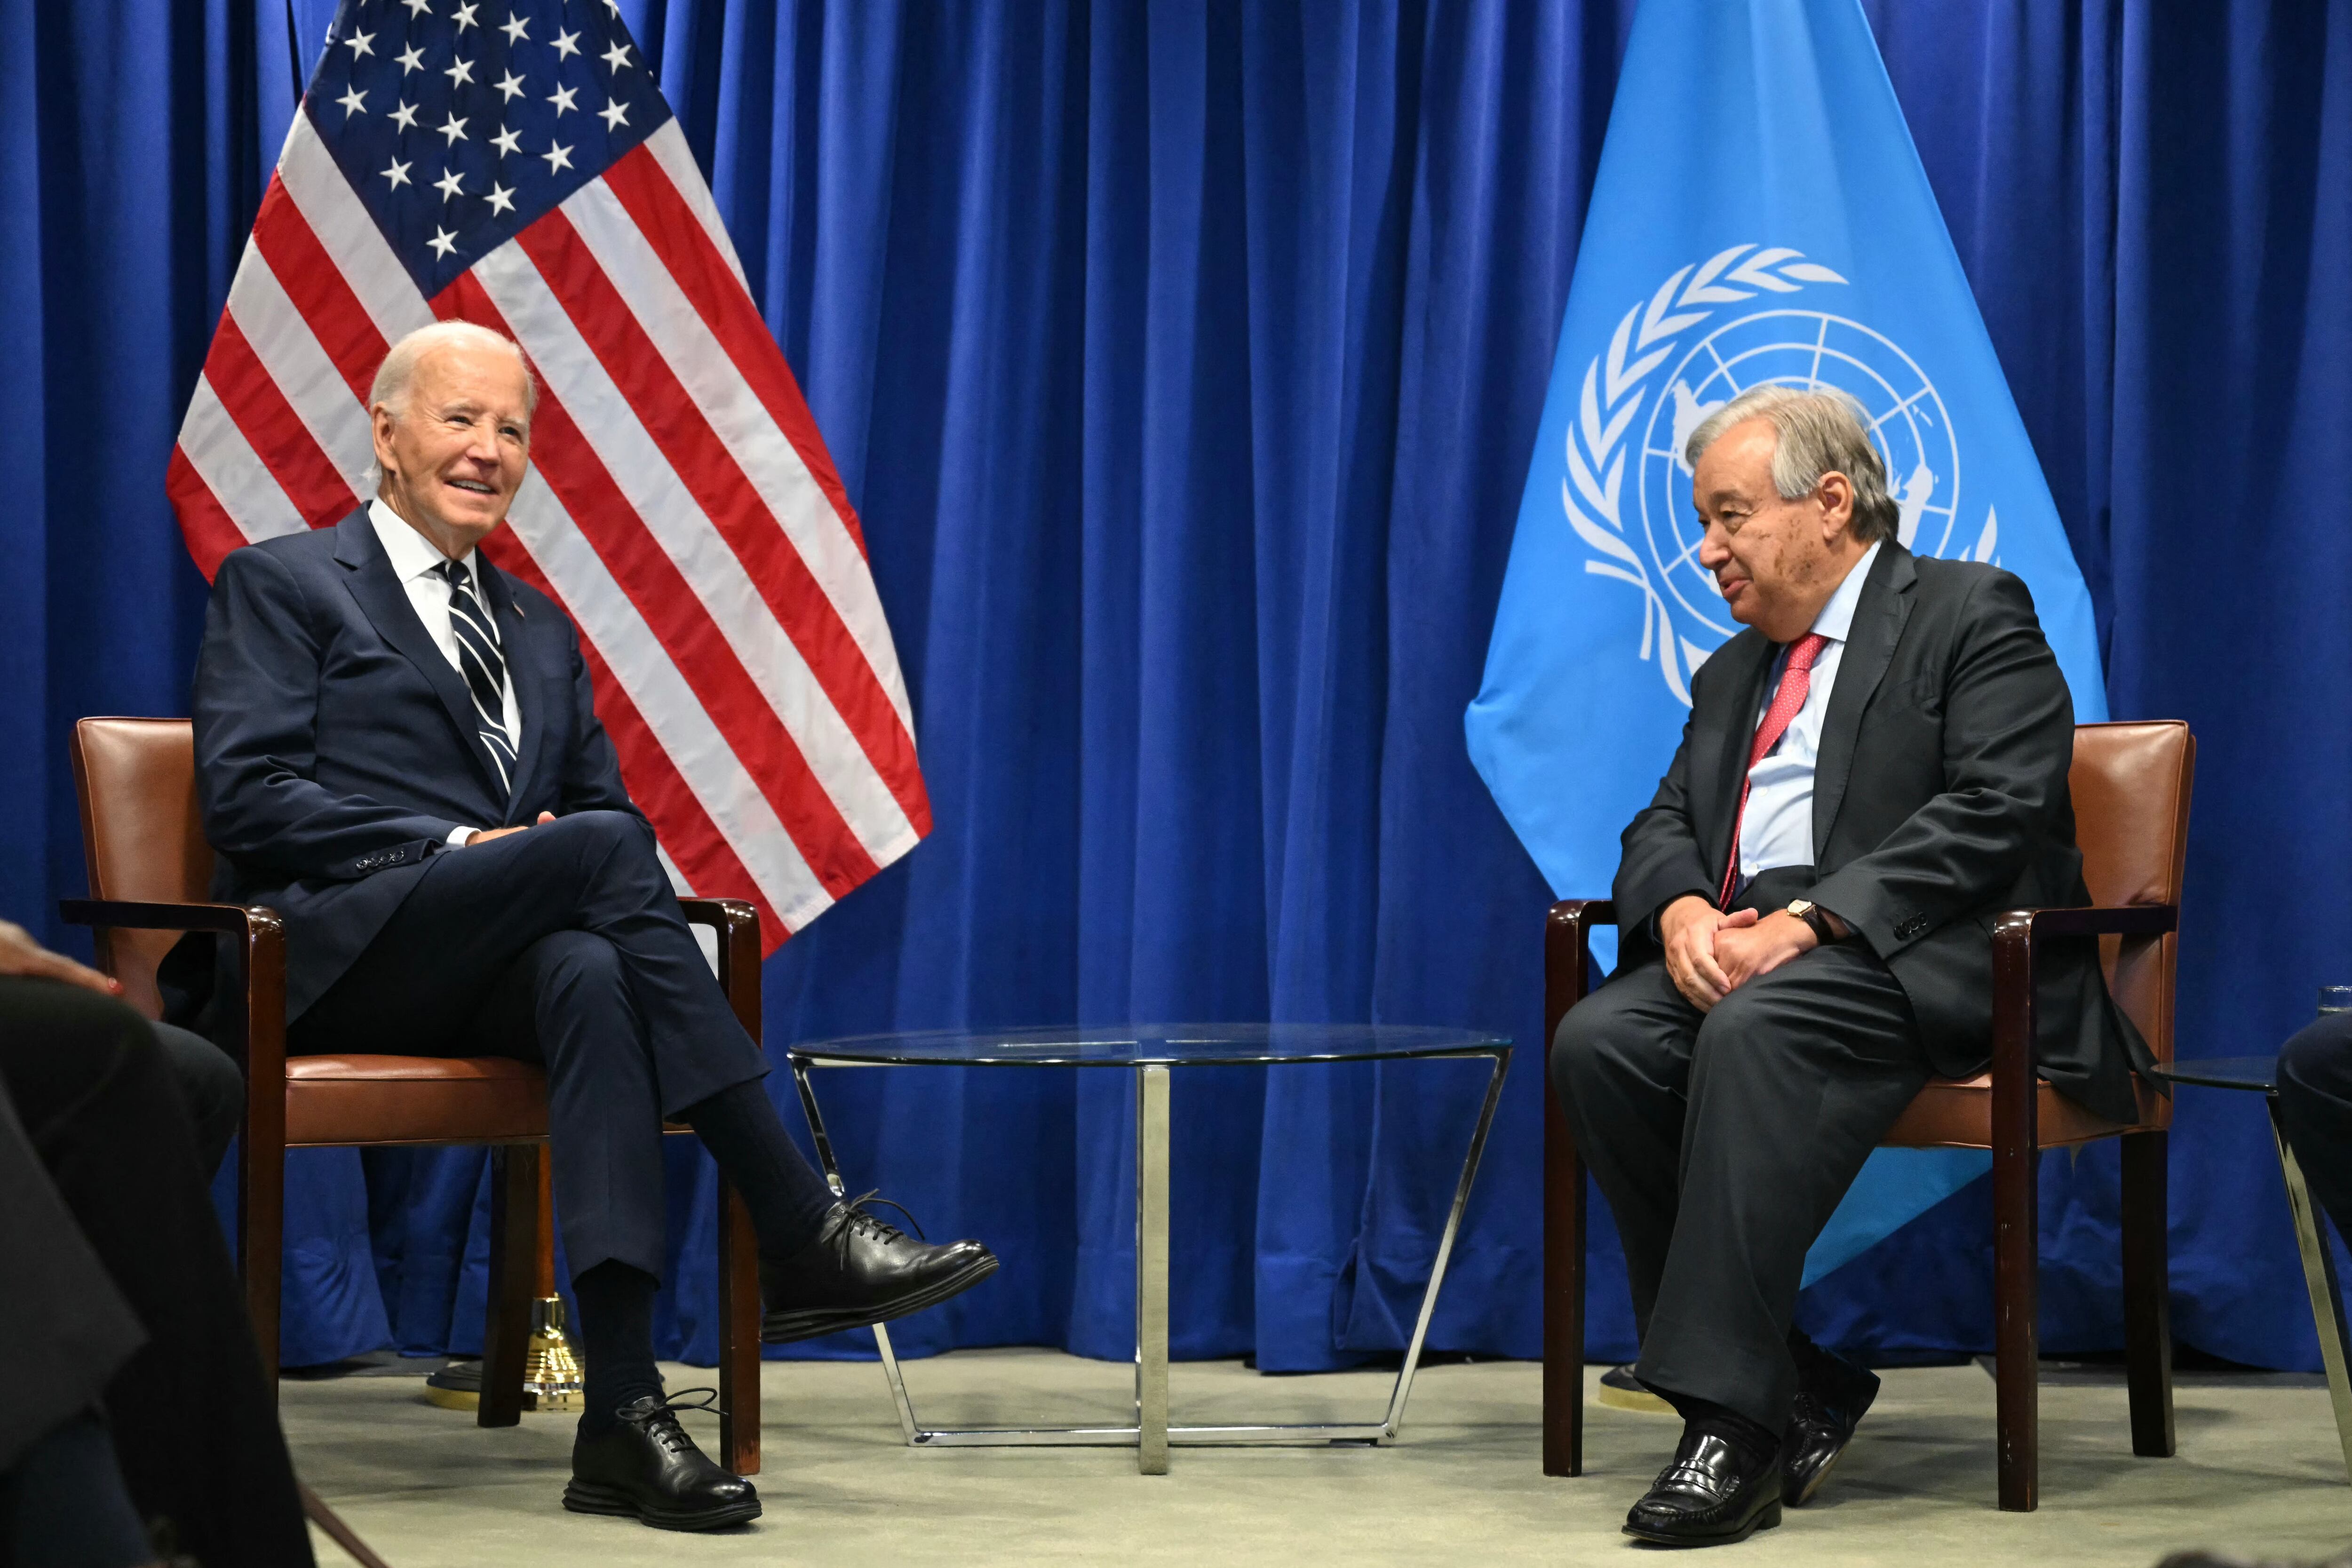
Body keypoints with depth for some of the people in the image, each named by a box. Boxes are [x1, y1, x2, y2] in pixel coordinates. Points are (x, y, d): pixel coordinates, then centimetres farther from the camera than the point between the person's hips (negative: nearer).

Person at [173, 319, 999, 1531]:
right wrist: (451, 850, -14)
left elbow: (602, 799, 23)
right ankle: (801, 1238, -34)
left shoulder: (539, 631, 28)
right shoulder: (282, 586, 10)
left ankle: (623, 1410, -46)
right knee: (603, 846, -30)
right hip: (340, 959, -4)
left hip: (484, 971, 4)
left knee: (587, 972, -35)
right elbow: (247, 796, -4)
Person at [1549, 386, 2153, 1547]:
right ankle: (1795, 1392, -19)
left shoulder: (1972, 615, 3)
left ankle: (1733, 1417, -38)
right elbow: (1663, 827, 19)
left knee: (1759, 1028, -36)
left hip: (1927, 960, -7)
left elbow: (1993, 812, -11)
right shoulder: (1733, 672, 27)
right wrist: (1683, 909, -7)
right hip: (1747, 952, 7)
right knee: (1598, 1043, -24)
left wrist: (1809, 922, -21)